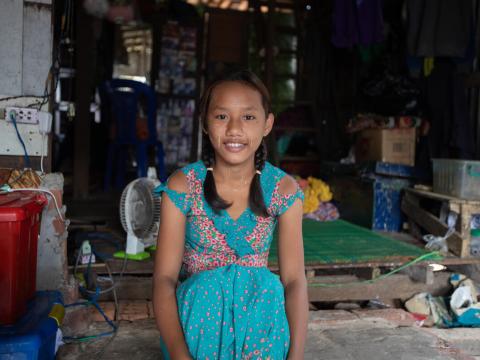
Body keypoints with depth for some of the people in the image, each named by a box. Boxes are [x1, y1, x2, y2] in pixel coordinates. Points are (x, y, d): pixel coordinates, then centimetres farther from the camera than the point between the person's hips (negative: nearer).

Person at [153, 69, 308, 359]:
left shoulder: (283, 190, -4)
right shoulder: (182, 187, -8)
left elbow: (294, 280, -8)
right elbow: (165, 278, -12)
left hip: (262, 311, 2)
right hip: (199, 313, -1)